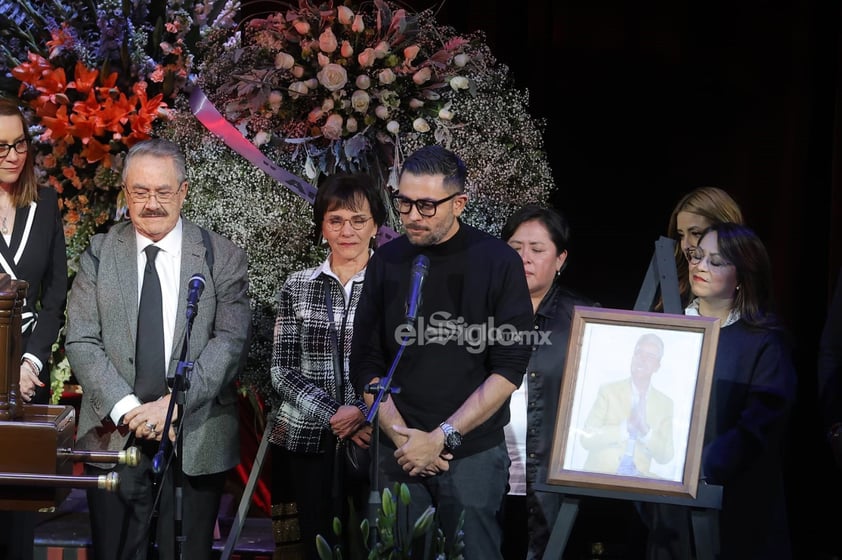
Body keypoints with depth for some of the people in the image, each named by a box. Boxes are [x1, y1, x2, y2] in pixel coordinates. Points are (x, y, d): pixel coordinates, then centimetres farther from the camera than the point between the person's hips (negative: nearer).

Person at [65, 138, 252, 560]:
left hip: (196, 442, -1)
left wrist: (173, 403, -18)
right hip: (114, 437, 1)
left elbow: (230, 341, -7)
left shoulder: (222, 258, 2)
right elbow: (81, 342, -1)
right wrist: (125, 408, -15)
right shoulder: (99, 254, 5)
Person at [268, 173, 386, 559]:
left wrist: (365, 412, -18)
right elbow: (283, 370, 1)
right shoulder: (297, 287, 5)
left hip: (377, 440, -1)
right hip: (309, 442, 2)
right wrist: (334, 415, -13)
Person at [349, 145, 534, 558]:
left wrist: (441, 438, -12)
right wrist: (403, 437, -7)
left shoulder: (498, 262, -6)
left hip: (472, 453, -2)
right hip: (399, 453, 3)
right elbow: (365, 365, 5)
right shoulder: (386, 262, 4)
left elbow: (508, 370, -9)